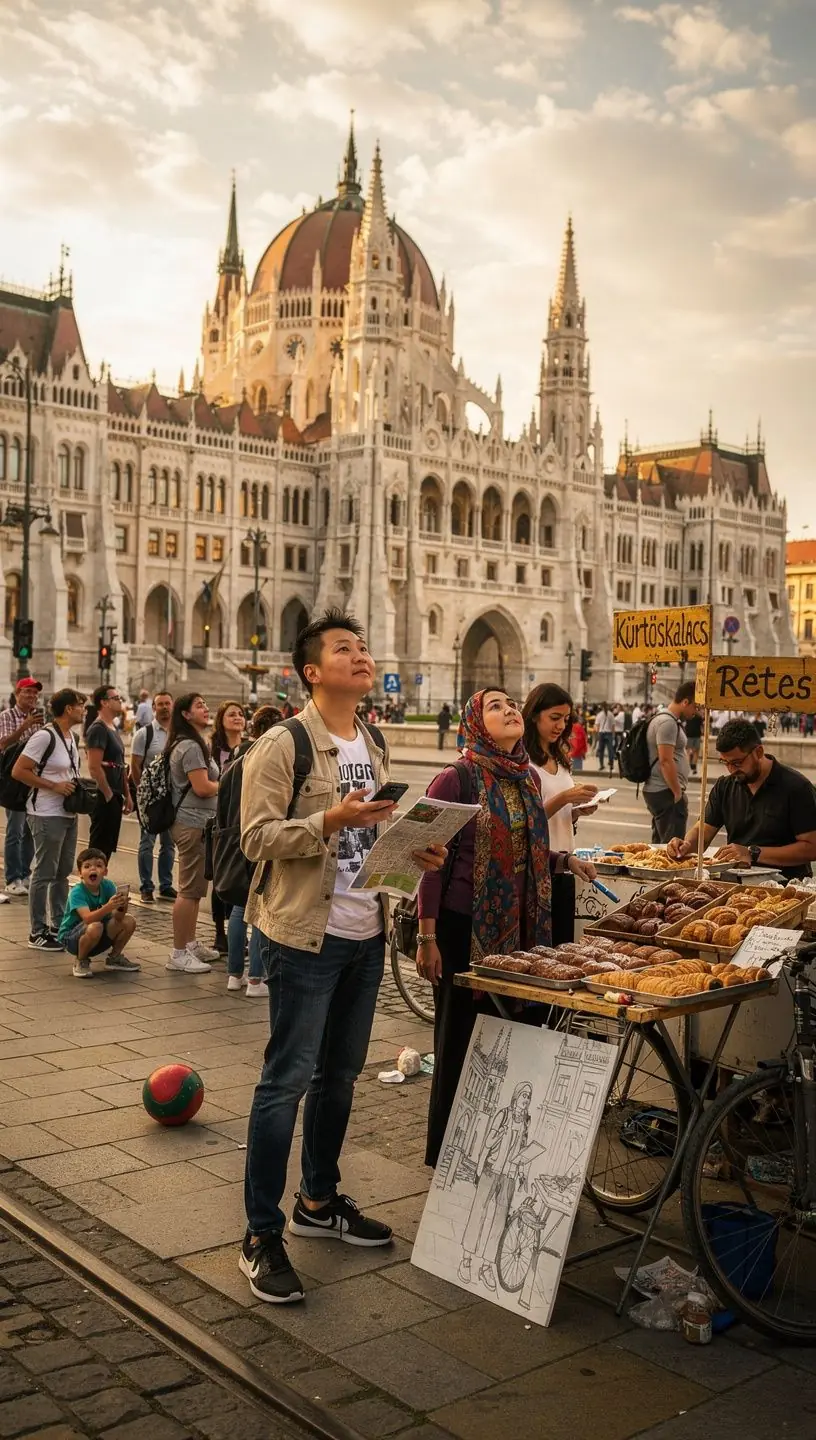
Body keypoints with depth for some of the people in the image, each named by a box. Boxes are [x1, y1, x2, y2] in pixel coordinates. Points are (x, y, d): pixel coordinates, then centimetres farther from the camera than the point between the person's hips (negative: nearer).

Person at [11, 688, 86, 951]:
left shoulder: (70, 737, 13)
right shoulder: (44, 736, -15)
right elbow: (18, 771, -18)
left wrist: (77, 787, 7)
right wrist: (54, 786, -19)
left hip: (68, 813, 9)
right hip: (47, 815, -9)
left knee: (63, 873, 15)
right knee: (44, 874, -2)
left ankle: (58, 926, 25)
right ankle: (37, 933, 6)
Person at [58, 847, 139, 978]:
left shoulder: (107, 886, -10)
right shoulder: (77, 893, -24)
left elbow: (118, 918, -17)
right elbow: (88, 918, -40)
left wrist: (121, 906, -39)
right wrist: (108, 907, -55)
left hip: (98, 938, 6)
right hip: (71, 937, -6)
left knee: (129, 921, -11)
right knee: (95, 927, -36)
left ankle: (114, 958, 12)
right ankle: (80, 961, -7)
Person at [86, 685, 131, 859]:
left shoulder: (113, 728, 16)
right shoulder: (98, 729, -13)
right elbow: (94, 767, -20)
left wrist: (127, 795, 18)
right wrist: (108, 795, -16)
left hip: (114, 797, 9)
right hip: (105, 798, -9)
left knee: (108, 847, 13)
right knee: (99, 849, -5)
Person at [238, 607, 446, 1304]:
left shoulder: (374, 745, 12)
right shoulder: (282, 745, -12)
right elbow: (256, 837, -18)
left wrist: (416, 849, 3)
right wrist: (330, 820, -29)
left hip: (365, 934, 8)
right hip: (306, 936, -8)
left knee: (340, 1074, 17)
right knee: (288, 1079, -3)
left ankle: (319, 1200, 34)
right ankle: (262, 1236, 8)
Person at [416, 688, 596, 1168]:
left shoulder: (529, 778, 8)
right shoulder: (455, 780, -11)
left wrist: (566, 861, 3)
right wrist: (427, 937, -13)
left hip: (520, 928, 6)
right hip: (465, 927, -6)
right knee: (460, 1039, 4)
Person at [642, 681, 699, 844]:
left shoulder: (667, 719, 18)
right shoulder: (667, 722, -15)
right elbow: (666, 761, -22)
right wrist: (678, 794, -17)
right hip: (666, 793, -11)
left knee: (659, 845, 15)